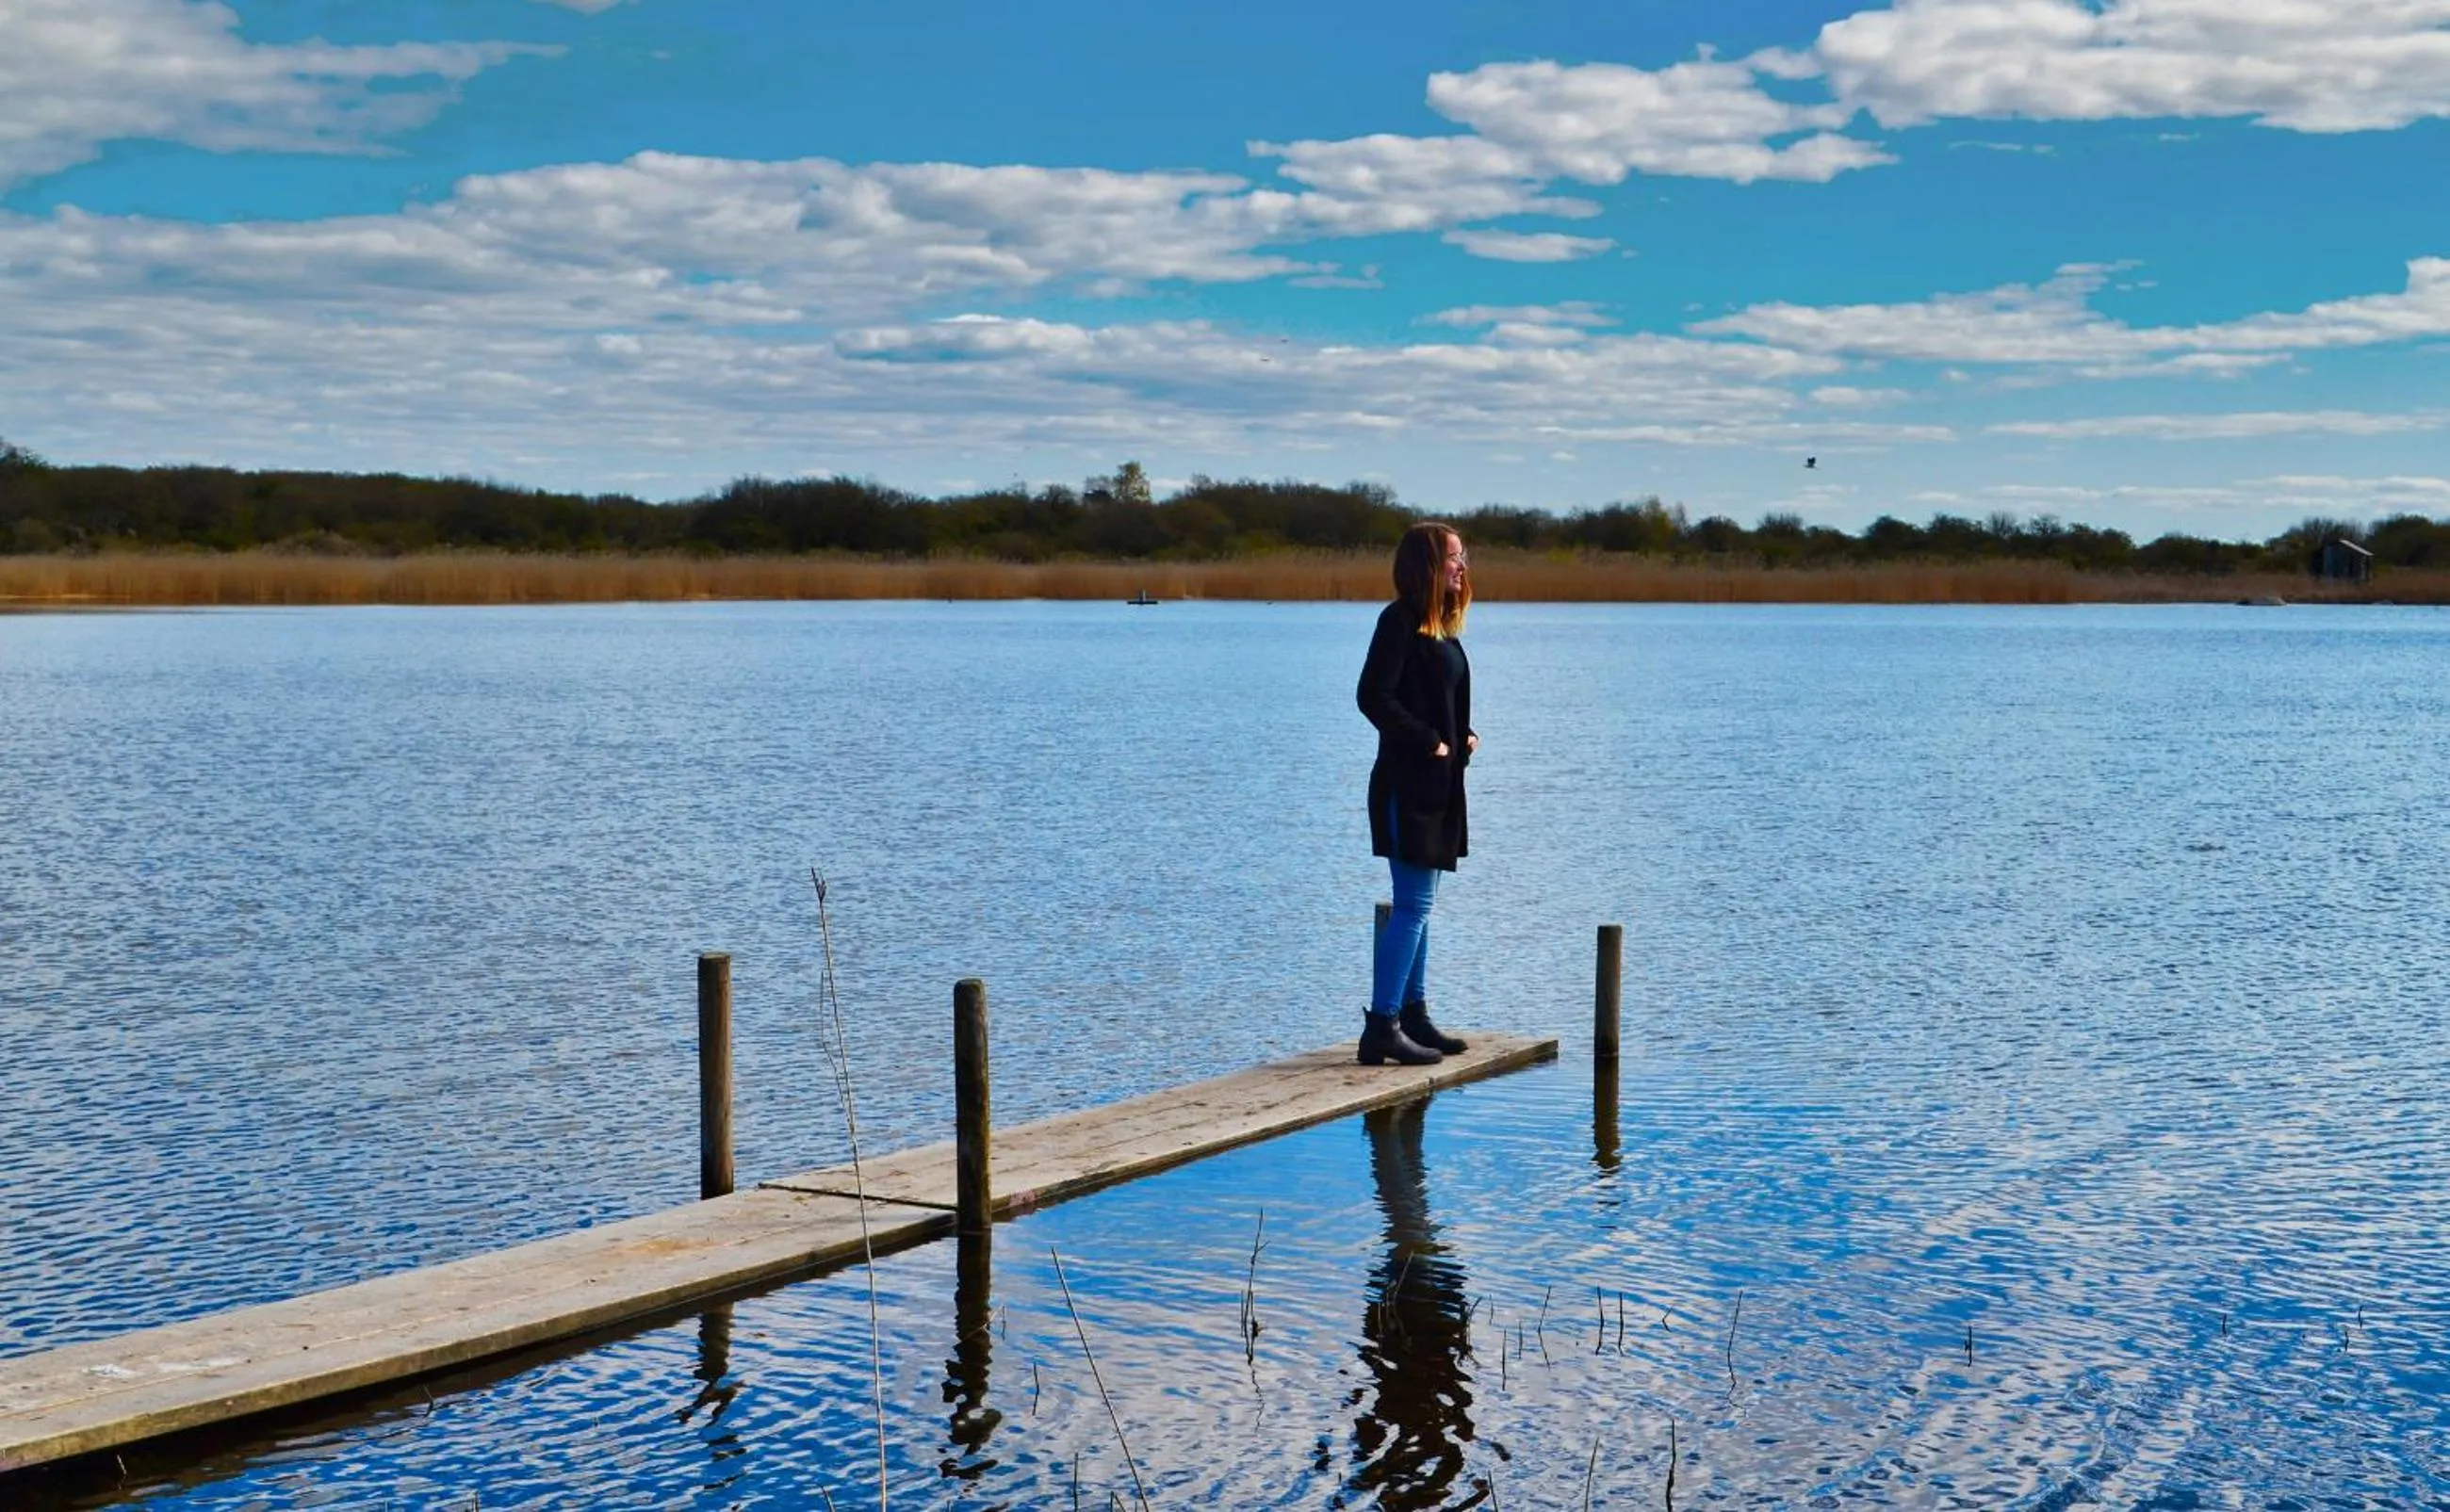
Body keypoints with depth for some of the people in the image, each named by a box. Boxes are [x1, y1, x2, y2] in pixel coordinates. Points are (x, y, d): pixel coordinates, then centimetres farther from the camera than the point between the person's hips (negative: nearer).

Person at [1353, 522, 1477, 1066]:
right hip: (1408, 783, -10)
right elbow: (1372, 695, -20)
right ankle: (1381, 1026, -9)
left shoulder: (1441, 626, 15)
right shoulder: (1401, 620, -13)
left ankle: (1413, 1015, 22)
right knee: (1413, 905, -10)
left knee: (1418, 904, 14)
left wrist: (1463, 736, 5)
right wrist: (1430, 742, -16)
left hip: (1438, 785, 10)